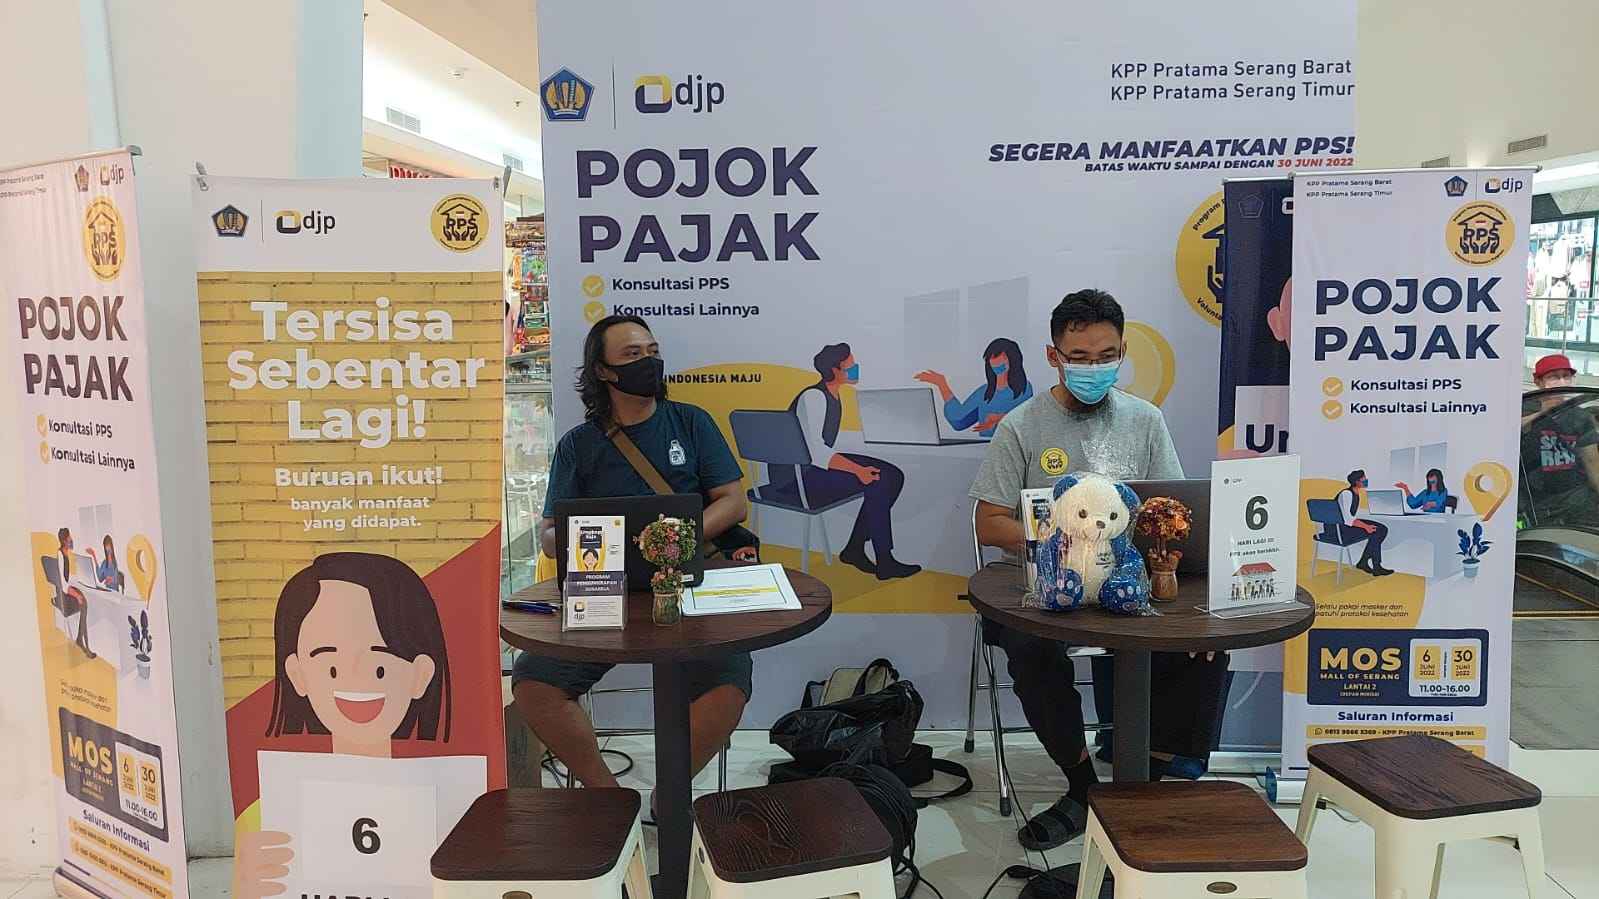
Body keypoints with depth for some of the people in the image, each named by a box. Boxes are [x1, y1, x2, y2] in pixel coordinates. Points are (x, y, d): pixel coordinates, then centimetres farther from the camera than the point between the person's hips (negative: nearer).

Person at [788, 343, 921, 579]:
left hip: (819, 465, 10)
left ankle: (854, 549, 4)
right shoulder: (813, 397, -18)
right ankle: (884, 563, -14)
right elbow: (814, 451, -27)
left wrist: (859, 466, 5)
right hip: (797, 477, -10)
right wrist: (857, 469, -31)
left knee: (893, 476, 0)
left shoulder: (833, 396, 12)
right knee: (876, 482, -22)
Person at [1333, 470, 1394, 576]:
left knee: (1383, 529, -1)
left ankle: (1363, 562, 2)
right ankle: (1376, 568, -8)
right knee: (1374, 533, -20)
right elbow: (1347, 519, -25)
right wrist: (1365, 526, -29)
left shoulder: (1357, 493, 10)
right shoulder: (1346, 494, -20)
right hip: (1342, 528, -10)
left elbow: (1354, 515, 14)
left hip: (1352, 522, 10)